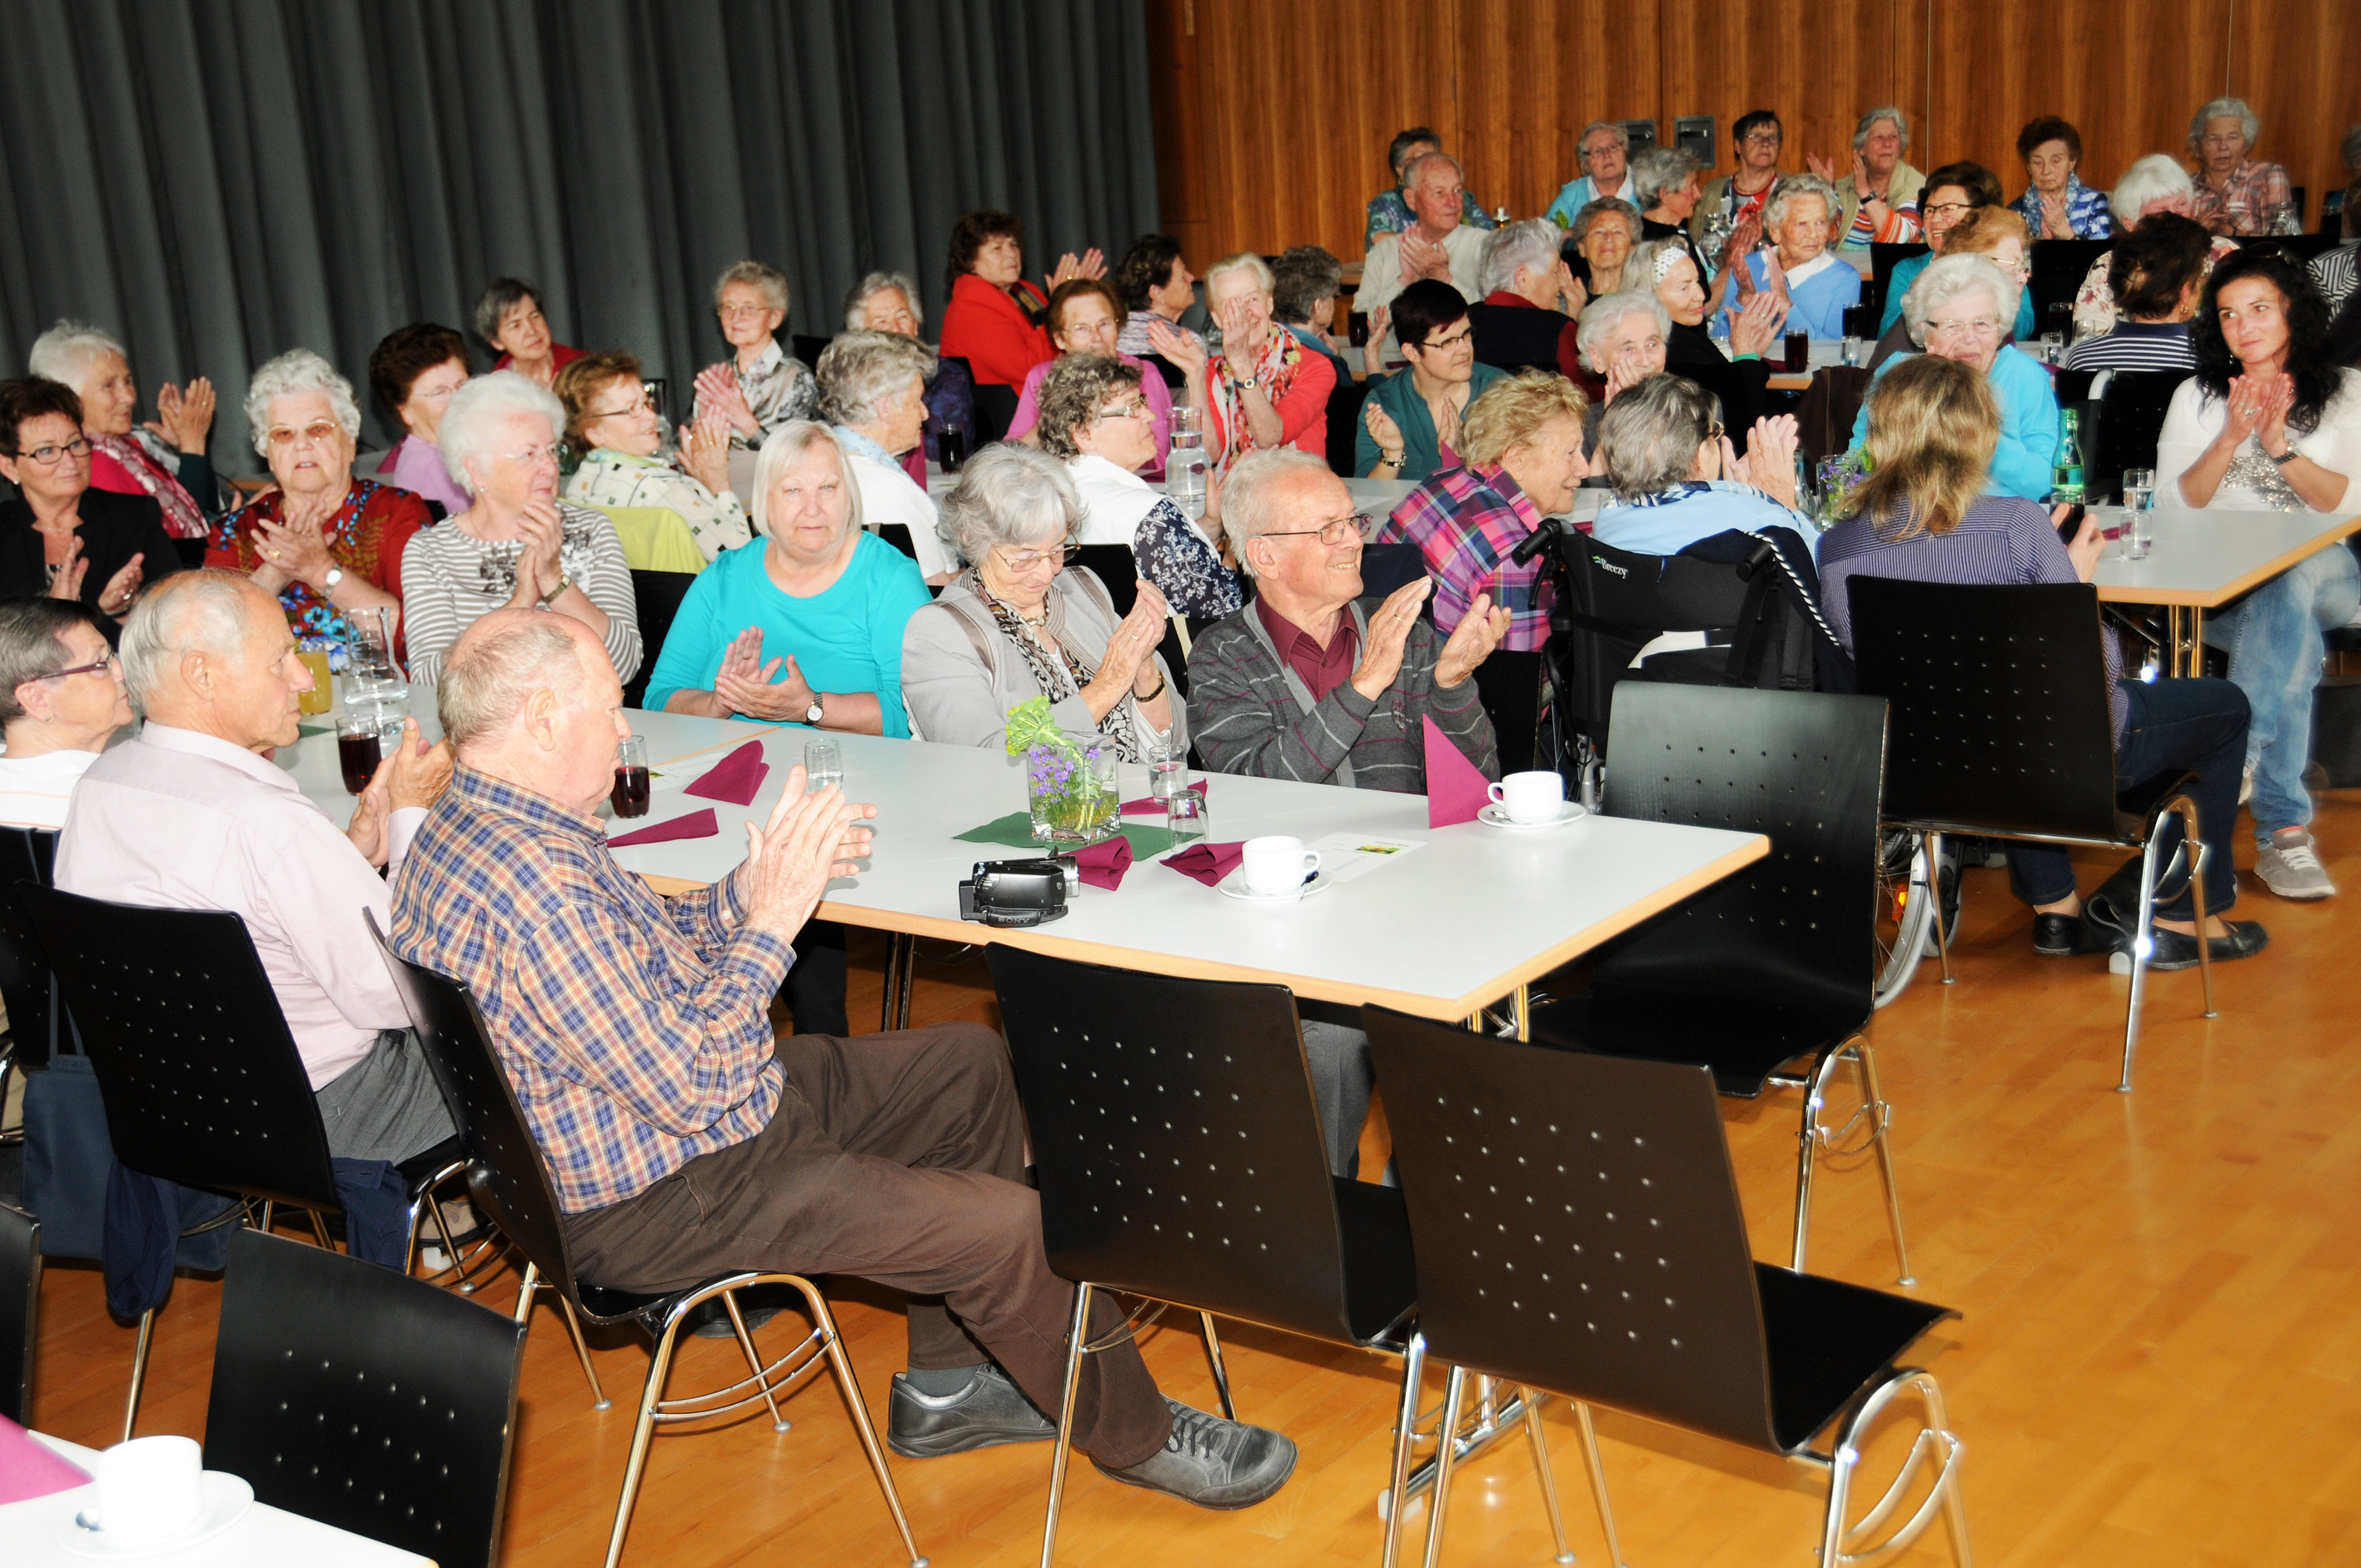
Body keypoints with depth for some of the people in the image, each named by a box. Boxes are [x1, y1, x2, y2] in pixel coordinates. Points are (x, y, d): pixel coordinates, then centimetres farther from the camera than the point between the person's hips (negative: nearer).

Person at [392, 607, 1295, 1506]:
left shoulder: (479, 826, 3)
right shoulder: (526, 885, -31)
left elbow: (648, 949, 13)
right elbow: (690, 1087, -30)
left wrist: (756, 883, -3)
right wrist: (771, 924, -20)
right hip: (657, 1203, -11)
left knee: (975, 1067, 16)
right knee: (1007, 1225, -15)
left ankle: (946, 1388, 25)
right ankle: (1136, 1436, 14)